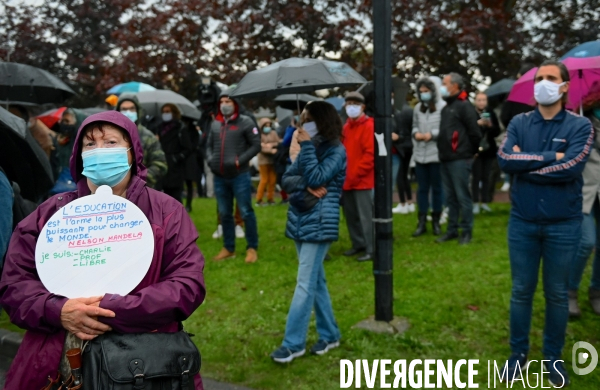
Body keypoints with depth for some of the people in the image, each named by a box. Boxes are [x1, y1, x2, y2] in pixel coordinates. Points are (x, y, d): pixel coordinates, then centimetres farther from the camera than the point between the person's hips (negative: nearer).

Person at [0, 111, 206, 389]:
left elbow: (189, 284, -9)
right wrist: (58, 311, -15)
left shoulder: (166, 212, 0)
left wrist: (110, 311, -18)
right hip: (59, 362, 2)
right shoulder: (50, 213, 7)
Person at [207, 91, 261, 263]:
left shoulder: (245, 122, -4)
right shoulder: (215, 124, 11)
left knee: (246, 212, -1)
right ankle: (228, 248, 24)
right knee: (224, 214, 12)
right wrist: (210, 159, 1)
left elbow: (256, 145, -6)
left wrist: (239, 161, -14)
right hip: (219, 177, 5)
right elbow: (209, 145, 21)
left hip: (240, 176, -5)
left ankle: (252, 248, 11)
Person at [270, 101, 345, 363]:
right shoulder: (310, 148, 13)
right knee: (316, 281, 13)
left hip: (319, 224, -8)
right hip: (300, 221, 8)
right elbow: (287, 179, 5)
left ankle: (293, 343, -1)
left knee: (305, 284, -7)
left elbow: (316, 178, -22)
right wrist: (306, 186, -14)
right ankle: (329, 334, 24)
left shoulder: (336, 150, -9)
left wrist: (306, 145, -16)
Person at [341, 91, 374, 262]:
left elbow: (371, 154, -16)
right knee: (350, 214, 14)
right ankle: (358, 244, 28)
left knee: (366, 215, -5)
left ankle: (371, 250, 3)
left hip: (363, 180, -8)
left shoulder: (369, 126, -10)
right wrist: (344, 173, 6)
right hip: (348, 180, 8)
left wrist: (356, 174, -17)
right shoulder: (346, 127, 15)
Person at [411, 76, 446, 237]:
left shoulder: (442, 106, -8)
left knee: (437, 188, 8)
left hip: (436, 154, -4)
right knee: (422, 188, 9)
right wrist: (416, 133, -3)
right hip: (420, 154, 5)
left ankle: (436, 221, 20)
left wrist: (432, 134, -16)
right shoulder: (417, 108, 9)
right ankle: (422, 222, 16)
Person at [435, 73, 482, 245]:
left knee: (462, 196, -4)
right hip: (445, 159, 9)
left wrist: (471, 152, -3)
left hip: (459, 159, -9)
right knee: (450, 196, 12)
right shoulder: (447, 106, 18)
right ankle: (452, 230, 19)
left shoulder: (464, 105, -10)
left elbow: (474, 132, -12)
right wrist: (442, 151, 16)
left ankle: (466, 231, 5)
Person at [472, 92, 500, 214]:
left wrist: (490, 126, -14)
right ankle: (476, 203, 5)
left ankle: (484, 202, 16)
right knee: (476, 177, -2)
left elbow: (497, 131, 4)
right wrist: (477, 123, -24)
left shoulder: (491, 113, 5)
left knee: (486, 177, 8)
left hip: (489, 150, 3)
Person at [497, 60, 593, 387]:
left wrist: (524, 163, -12)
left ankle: (553, 356, 27)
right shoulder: (519, 123, 3)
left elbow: (570, 168, -20)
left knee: (557, 294, 11)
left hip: (563, 224, -2)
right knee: (521, 291, 12)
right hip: (522, 222, 2)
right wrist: (551, 157, -16)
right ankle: (518, 352, 27)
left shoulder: (580, 126, -5)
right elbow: (504, 159, -14)